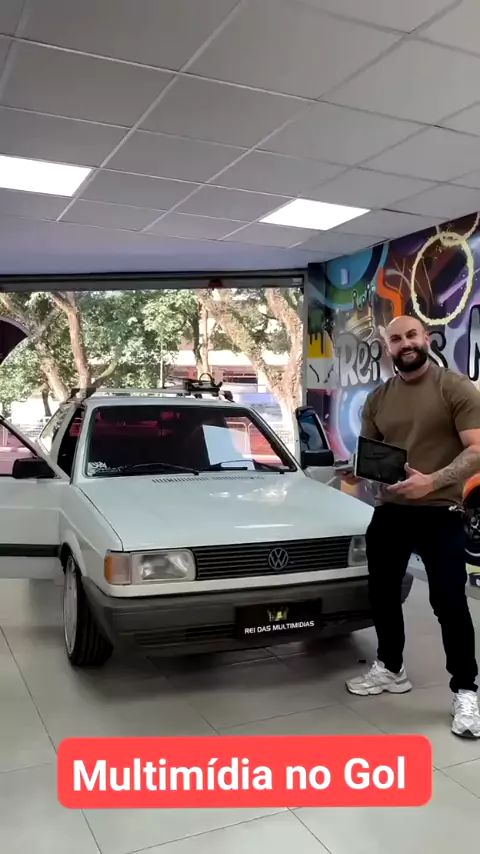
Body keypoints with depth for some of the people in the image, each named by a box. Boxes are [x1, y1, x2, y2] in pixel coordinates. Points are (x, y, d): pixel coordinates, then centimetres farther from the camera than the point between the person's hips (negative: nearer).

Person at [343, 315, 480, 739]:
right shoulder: (378, 399, 10)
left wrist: (432, 481, -27)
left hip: (440, 515, -6)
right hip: (389, 512, 6)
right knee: (382, 594, 16)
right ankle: (391, 669, 37)